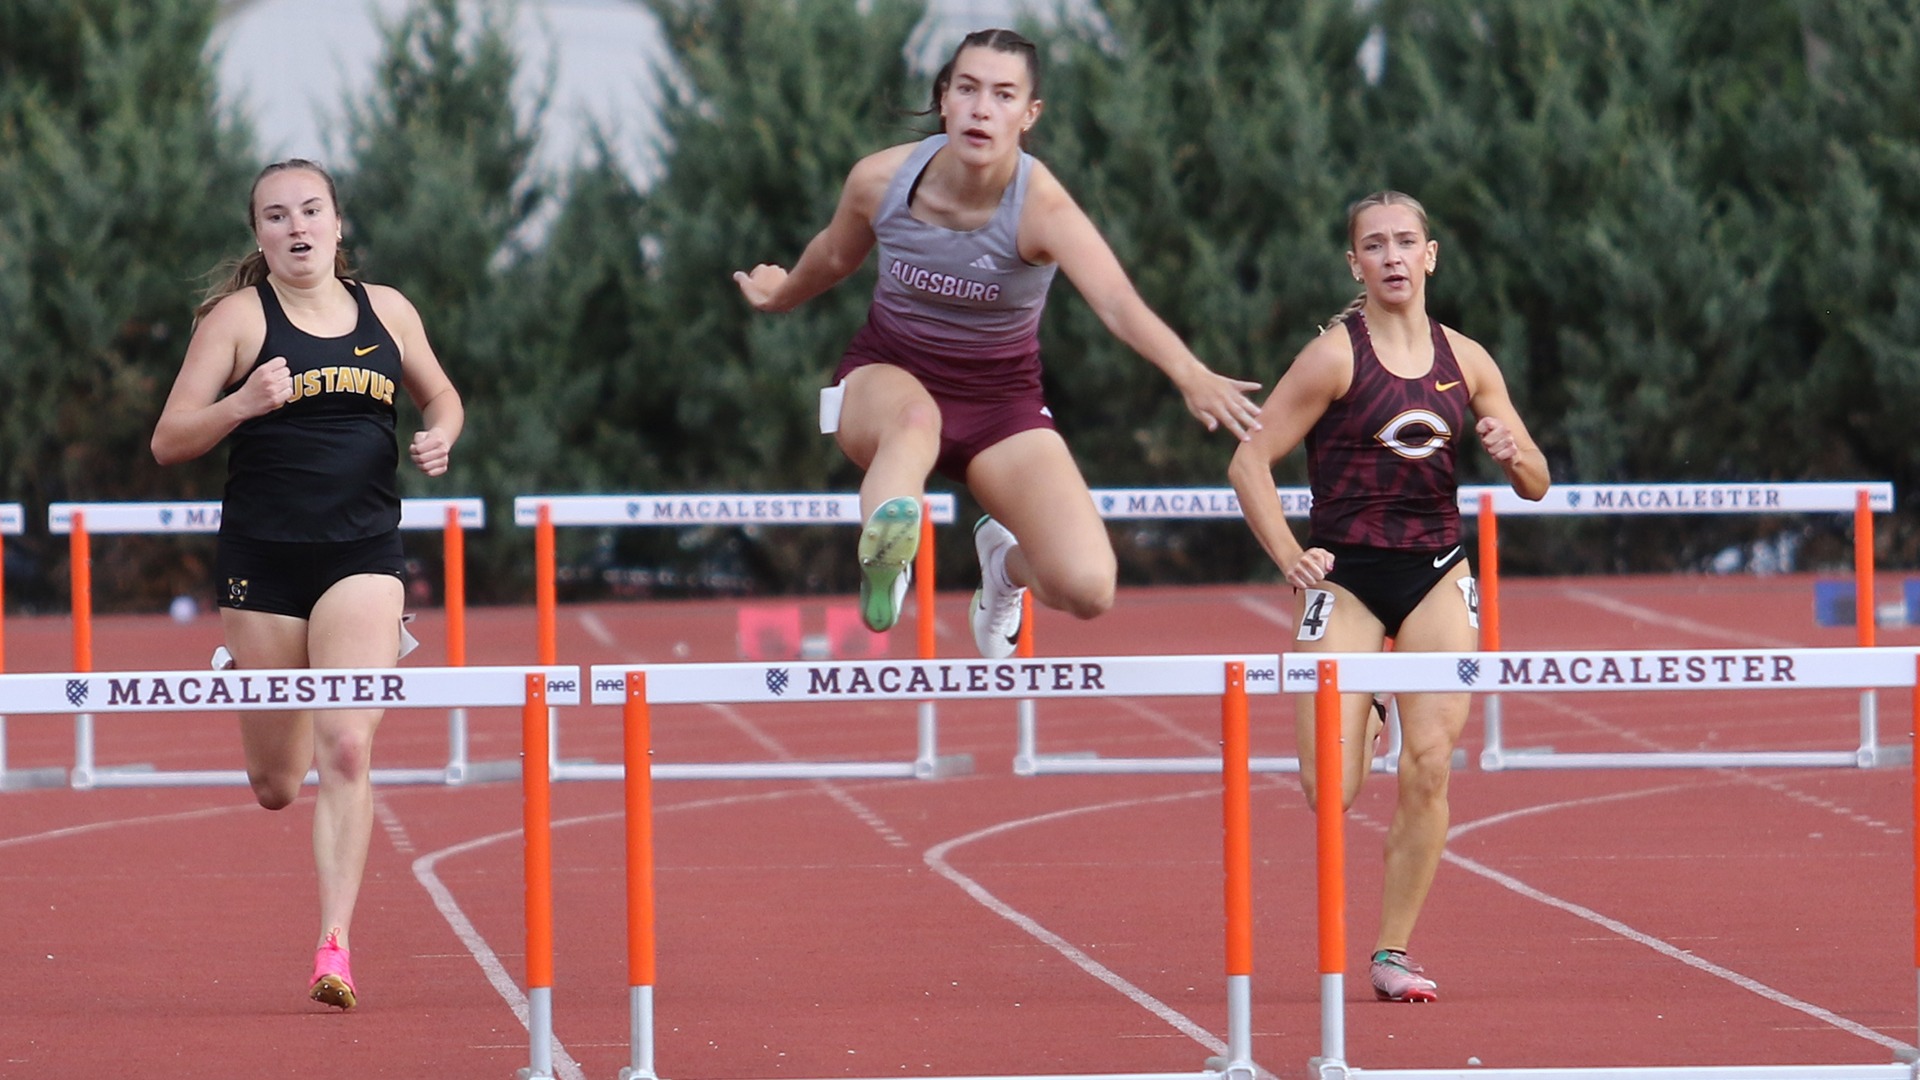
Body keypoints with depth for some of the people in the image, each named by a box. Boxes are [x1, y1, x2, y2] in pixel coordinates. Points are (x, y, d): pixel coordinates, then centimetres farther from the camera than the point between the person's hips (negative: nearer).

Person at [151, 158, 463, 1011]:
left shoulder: (384, 311, 7)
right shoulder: (239, 317, -2)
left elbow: (441, 398, 24)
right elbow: (168, 441, -5)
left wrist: (440, 437, 1)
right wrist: (243, 403, -22)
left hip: (362, 553, 1)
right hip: (262, 555, -1)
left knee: (346, 748, -16)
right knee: (275, 785, 7)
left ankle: (334, 947, -14)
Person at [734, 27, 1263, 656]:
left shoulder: (1041, 207, -26)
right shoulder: (880, 180, -16)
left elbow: (1118, 303, -44)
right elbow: (836, 256, 10)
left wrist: (1191, 376, -63)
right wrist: (782, 295, 31)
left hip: (1001, 401, 0)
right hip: (886, 375, 0)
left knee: (1087, 590, -15)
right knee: (913, 419, -40)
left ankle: (1005, 564, 19)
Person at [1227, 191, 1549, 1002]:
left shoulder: (1465, 362, 6)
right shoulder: (1336, 356, -7)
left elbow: (1536, 484, 12)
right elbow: (1250, 461, -8)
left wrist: (1513, 453, -11)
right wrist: (1289, 556, -19)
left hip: (1436, 577, 3)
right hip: (1347, 578, -3)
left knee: (1429, 768, -9)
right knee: (1332, 794, -10)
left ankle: (1393, 951, 3)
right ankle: (1352, 722, 28)